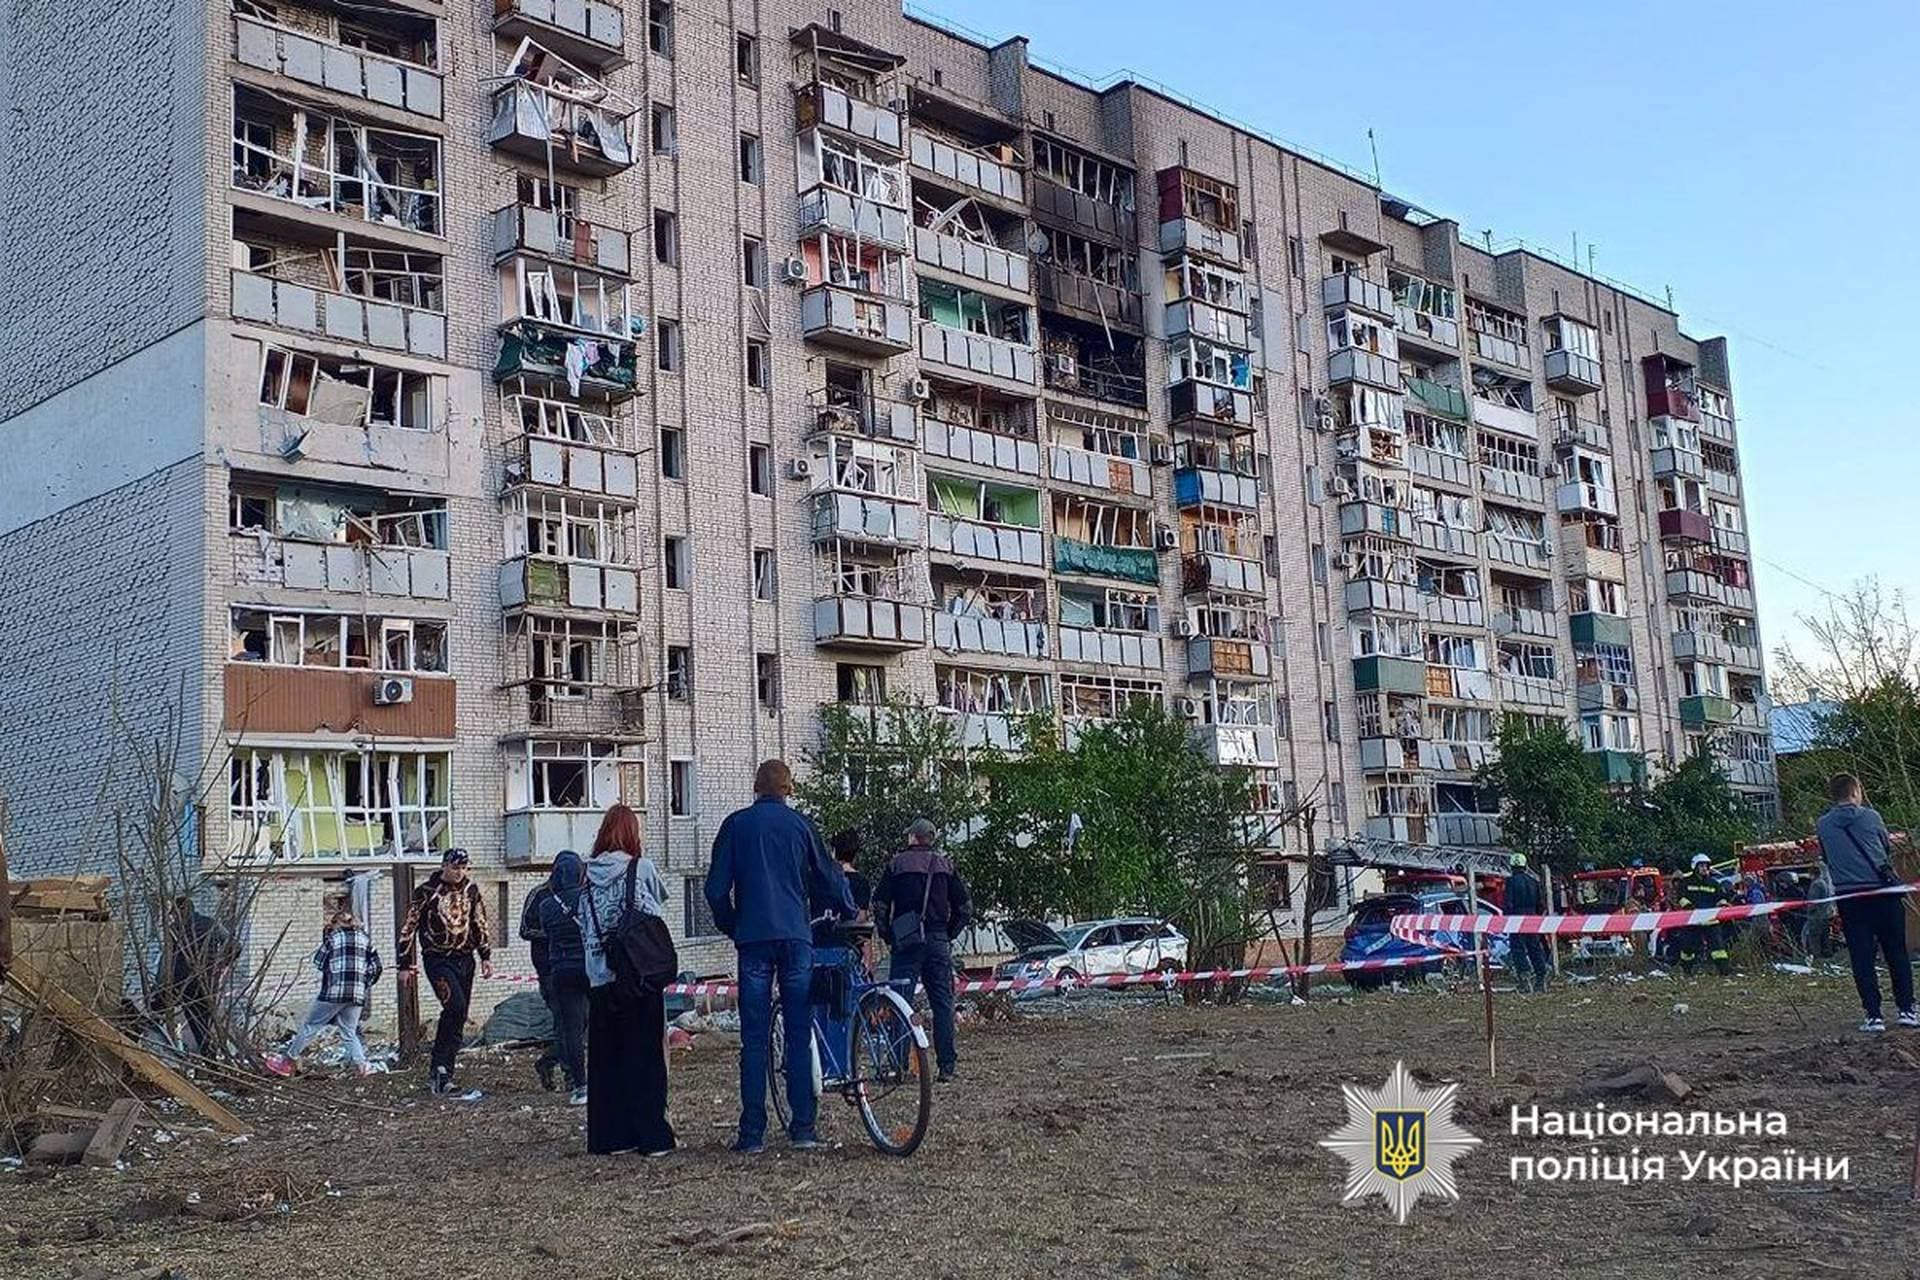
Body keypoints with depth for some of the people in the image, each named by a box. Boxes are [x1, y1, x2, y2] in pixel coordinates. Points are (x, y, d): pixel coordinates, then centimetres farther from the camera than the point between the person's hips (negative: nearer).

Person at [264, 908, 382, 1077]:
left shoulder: (333, 936, 4)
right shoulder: (365, 938, 12)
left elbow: (318, 963, 9)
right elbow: (375, 966, 7)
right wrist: (365, 985, 16)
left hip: (334, 992, -3)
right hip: (357, 994, 4)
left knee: (310, 1025, 8)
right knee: (349, 1032, 9)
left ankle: (288, 1060, 14)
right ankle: (360, 1064, -7)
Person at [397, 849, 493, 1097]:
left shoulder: (471, 890, 8)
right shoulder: (426, 892, -5)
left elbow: (480, 923, 18)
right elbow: (409, 927, -1)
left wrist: (486, 957, 12)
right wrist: (405, 964, -3)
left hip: (464, 959, 5)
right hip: (437, 959, -5)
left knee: (458, 1017, 4)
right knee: (455, 1006, -23)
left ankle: (441, 1072, 11)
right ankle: (440, 1067, -15)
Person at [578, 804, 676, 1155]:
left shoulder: (588, 875, 3)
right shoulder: (642, 868, -7)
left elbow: (581, 924, 4)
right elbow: (658, 913, -3)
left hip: (601, 981, 3)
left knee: (605, 1058, 10)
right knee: (645, 1056, 3)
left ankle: (609, 1136, 13)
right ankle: (651, 1135, 2)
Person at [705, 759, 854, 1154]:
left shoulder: (736, 824, 5)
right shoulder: (799, 825, 6)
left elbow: (716, 888, 3)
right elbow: (828, 877, 9)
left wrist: (730, 926, 17)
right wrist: (849, 913, 26)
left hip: (753, 939, 0)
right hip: (796, 936, 0)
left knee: (754, 1038, 2)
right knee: (800, 1033, 4)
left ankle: (752, 1133, 1)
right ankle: (803, 1128, 2)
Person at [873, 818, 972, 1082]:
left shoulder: (897, 864, 2)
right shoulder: (946, 865, 8)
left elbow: (879, 905, -4)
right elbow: (964, 907, 4)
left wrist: (889, 936, 6)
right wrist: (948, 934, 13)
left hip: (906, 942, -2)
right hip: (939, 942, 2)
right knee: (942, 1002, 5)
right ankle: (947, 1065, 3)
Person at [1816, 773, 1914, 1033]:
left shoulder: (1822, 825, 1)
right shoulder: (1870, 817, -3)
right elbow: (1888, 847, 12)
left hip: (1848, 897, 1)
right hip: (1883, 892, -1)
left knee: (1862, 958, 4)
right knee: (1897, 953, 11)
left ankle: (1873, 1016, 2)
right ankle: (1906, 1009, 13)